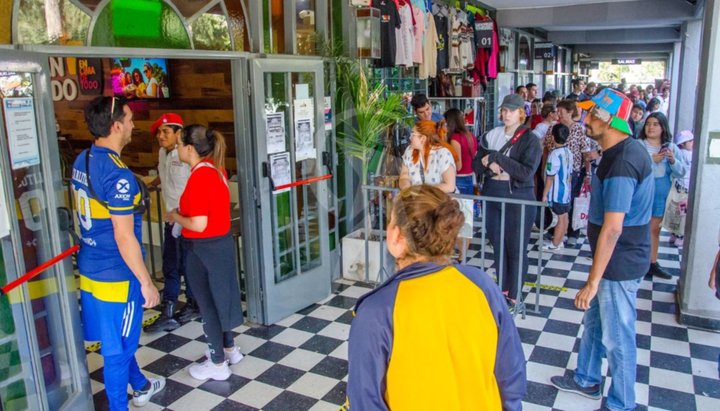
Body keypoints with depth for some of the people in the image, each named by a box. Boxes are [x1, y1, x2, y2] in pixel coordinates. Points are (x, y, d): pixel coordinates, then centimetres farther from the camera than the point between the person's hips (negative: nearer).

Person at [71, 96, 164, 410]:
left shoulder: (81, 161, 3)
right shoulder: (118, 175, -25)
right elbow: (124, 238, -24)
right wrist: (147, 283, -17)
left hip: (90, 267, 9)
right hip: (115, 274, -9)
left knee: (122, 339, 25)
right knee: (117, 348, 8)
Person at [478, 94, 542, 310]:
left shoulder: (530, 140, -5)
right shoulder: (492, 135, 7)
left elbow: (526, 173, -16)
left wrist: (497, 158, -17)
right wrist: (491, 165, -15)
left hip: (518, 199, -4)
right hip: (492, 195, 4)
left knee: (516, 249, 4)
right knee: (497, 246, 12)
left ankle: (513, 296, 16)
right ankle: (502, 290, 28)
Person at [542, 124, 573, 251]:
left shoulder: (555, 154, -20)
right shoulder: (568, 153, 4)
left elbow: (550, 177, -18)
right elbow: (570, 174, 11)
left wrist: (545, 194, -12)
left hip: (557, 192, -8)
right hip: (566, 191, 8)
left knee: (561, 218, -2)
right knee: (564, 217, 12)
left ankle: (555, 245, 9)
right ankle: (559, 242, 24)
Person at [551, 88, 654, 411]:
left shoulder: (621, 162, -26)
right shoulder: (625, 149, 6)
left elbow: (612, 229, -28)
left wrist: (593, 281, -24)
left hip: (619, 263, -10)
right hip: (615, 257, 10)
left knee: (616, 337, 6)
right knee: (594, 320, 23)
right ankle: (587, 380, 42)